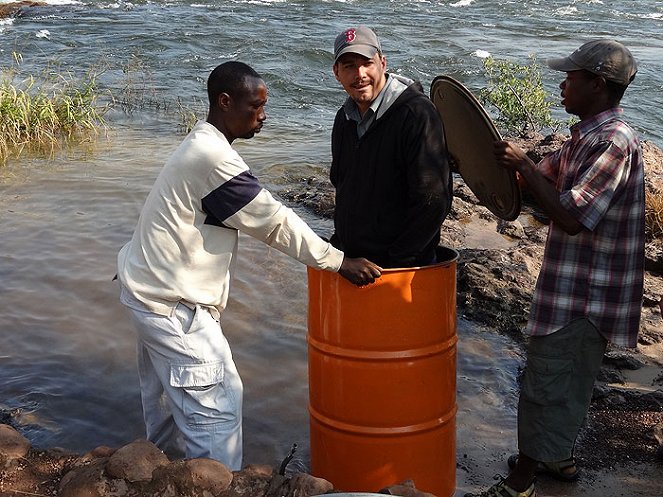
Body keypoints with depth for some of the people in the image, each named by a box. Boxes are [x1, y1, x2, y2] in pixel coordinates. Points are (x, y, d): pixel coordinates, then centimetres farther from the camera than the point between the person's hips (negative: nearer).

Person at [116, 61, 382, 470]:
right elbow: (274, 221, -20)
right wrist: (339, 262, -13)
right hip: (173, 304, -11)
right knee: (217, 409, -6)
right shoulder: (215, 158, -22)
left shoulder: (202, 146, 11)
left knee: (168, 399, 23)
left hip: (150, 290, 11)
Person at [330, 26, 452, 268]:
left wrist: (396, 260, -18)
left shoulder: (417, 113, -17)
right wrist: (340, 240, 12)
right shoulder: (345, 117, 7)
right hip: (349, 257, 7)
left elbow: (433, 200, -20)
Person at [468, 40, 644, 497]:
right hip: (577, 288, 10)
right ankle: (560, 456, 40)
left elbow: (571, 216, -29)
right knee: (568, 381, 23)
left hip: (586, 294, -10)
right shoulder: (587, 137, 9)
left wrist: (522, 165, -23)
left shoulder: (614, 142, -23)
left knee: (545, 385, -1)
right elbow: (543, 179, 16)